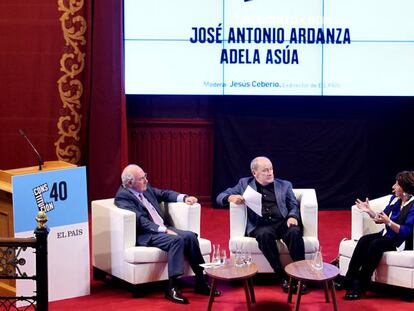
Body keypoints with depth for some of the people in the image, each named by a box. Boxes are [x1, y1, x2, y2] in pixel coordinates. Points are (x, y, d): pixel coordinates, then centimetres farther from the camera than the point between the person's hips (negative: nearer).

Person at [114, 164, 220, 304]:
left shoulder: (145, 188, 14)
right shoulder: (122, 197, -11)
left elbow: (164, 194, 28)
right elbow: (140, 220, -21)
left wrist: (184, 198, 11)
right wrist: (164, 230, -25)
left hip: (163, 228, 8)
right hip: (146, 235, -8)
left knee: (190, 236, -14)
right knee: (176, 240, -31)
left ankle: (200, 282, -8)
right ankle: (172, 288, -30)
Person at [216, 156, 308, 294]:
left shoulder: (284, 185, 20)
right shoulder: (245, 183, 16)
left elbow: (294, 206, 15)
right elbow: (220, 197, 15)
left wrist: (292, 216, -9)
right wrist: (231, 197, -9)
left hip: (282, 222, 1)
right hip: (260, 225, -1)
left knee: (294, 232, -33)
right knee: (265, 234, -37)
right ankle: (282, 277, -31)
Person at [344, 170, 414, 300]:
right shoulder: (395, 199, 5)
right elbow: (381, 218, 14)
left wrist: (388, 222, -33)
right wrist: (369, 211, -1)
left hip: (402, 241, -8)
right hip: (387, 235, 8)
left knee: (375, 245, -30)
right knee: (364, 240, -17)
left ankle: (360, 287, -25)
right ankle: (349, 280, -20)